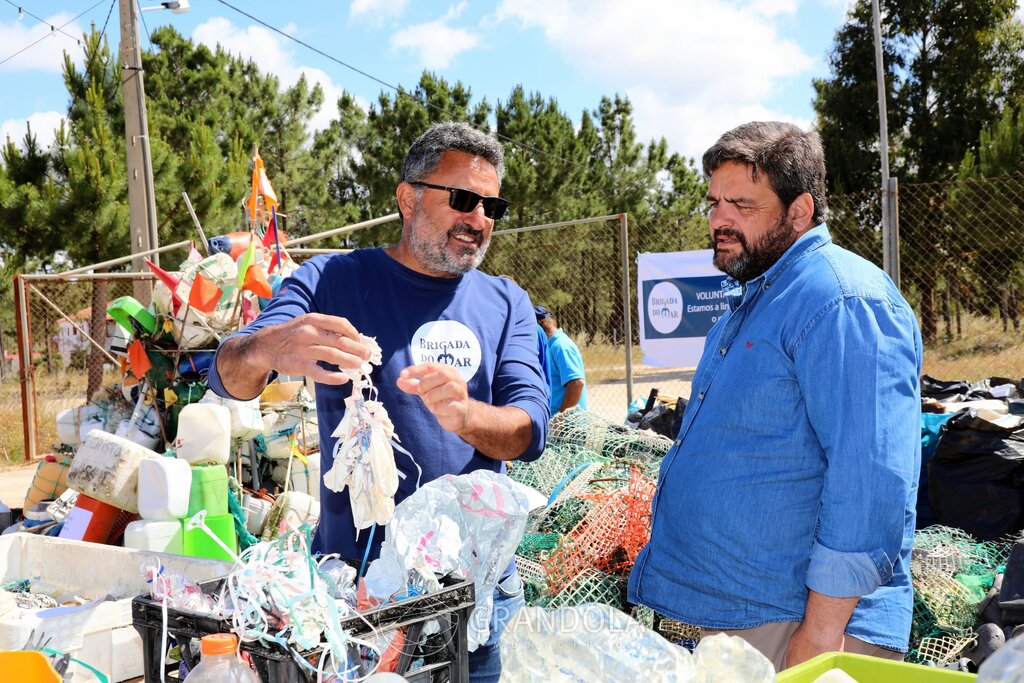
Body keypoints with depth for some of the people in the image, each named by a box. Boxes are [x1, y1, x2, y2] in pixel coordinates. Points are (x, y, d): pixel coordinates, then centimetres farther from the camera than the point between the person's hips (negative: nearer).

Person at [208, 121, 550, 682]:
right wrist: (267, 347, -37)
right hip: (351, 571, -2)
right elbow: (228, 377, -13)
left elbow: (531, 430, -4)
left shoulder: (506, 303, 6)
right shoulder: (332, 279, -1)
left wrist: (465, 415, -27)